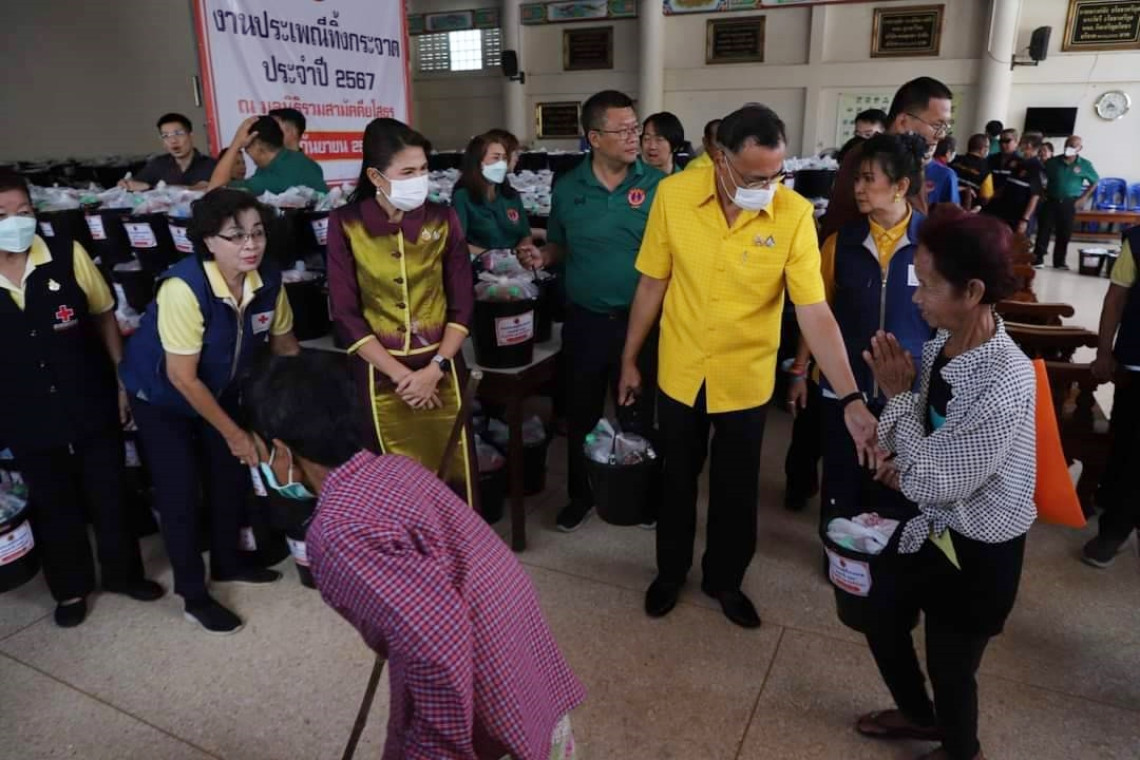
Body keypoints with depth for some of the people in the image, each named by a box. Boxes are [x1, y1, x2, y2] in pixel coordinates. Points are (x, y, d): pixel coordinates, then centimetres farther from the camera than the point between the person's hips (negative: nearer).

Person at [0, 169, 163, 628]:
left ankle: (123, 573, 36)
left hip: (91, 404, 0)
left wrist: (122, 380, 1)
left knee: (109, 494, 14)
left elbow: (104, 316, 2)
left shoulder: (68, 255, -10)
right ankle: (70, 588, 35)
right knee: (52, 506, 15)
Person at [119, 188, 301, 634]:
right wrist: (233, 433, -21)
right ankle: (194, 597, 13)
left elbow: (284, 344, -2)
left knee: (231, 475, 13)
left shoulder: (268, 280, -19)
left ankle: (228, 564, 35)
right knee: (179, 491, -3)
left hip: (219, 388, 6)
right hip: (160, 394, -5)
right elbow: (182, 376, -29)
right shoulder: (184, 287, -35)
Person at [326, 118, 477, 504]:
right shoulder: (346, 224, -6)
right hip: (380, 374, -1)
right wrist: (400, 374, -12)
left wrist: (434, 368, -11)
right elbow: (345, 315, -8)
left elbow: (463, 305, 0)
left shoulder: (443, 219, -1)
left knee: (454, 473, 8)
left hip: (440, 369, 2)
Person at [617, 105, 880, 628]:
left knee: (736, 491, 16)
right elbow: (652, 285, -3)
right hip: (679, 373, 1)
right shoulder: (673, 195, -14)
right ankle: (670, 571, 43)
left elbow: (816, 313, -18)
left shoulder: (795, 214, -17)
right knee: (677, 481, 19)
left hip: (746, 380, 0)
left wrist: (852, 399, -25)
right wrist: (629, 361, 3)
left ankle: (725, 579, 41)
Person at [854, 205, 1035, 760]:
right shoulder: (943, 342, -8)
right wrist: (903, 463, -11)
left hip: (977, 548, -8)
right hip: (933, 527, 8)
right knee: (881, 618, 24)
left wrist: (898, 396, -20)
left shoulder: (1004, 383, -33)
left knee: (950, 666, 15)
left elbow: (934, 484, -28)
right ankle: (918, 715, 54)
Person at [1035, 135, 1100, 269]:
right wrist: (1043, 192, -2)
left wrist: (1084, 198, 1)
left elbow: (1095, 182, 9)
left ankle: (1059, 261, 13)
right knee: (1044, 230, -3)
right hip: (1051, 200, 0)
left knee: (1064, 233, 5)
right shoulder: (1053, 161, -2)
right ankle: (1037, 258, 3)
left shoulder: (1085, 165, -1)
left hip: (1069, 203, 0)